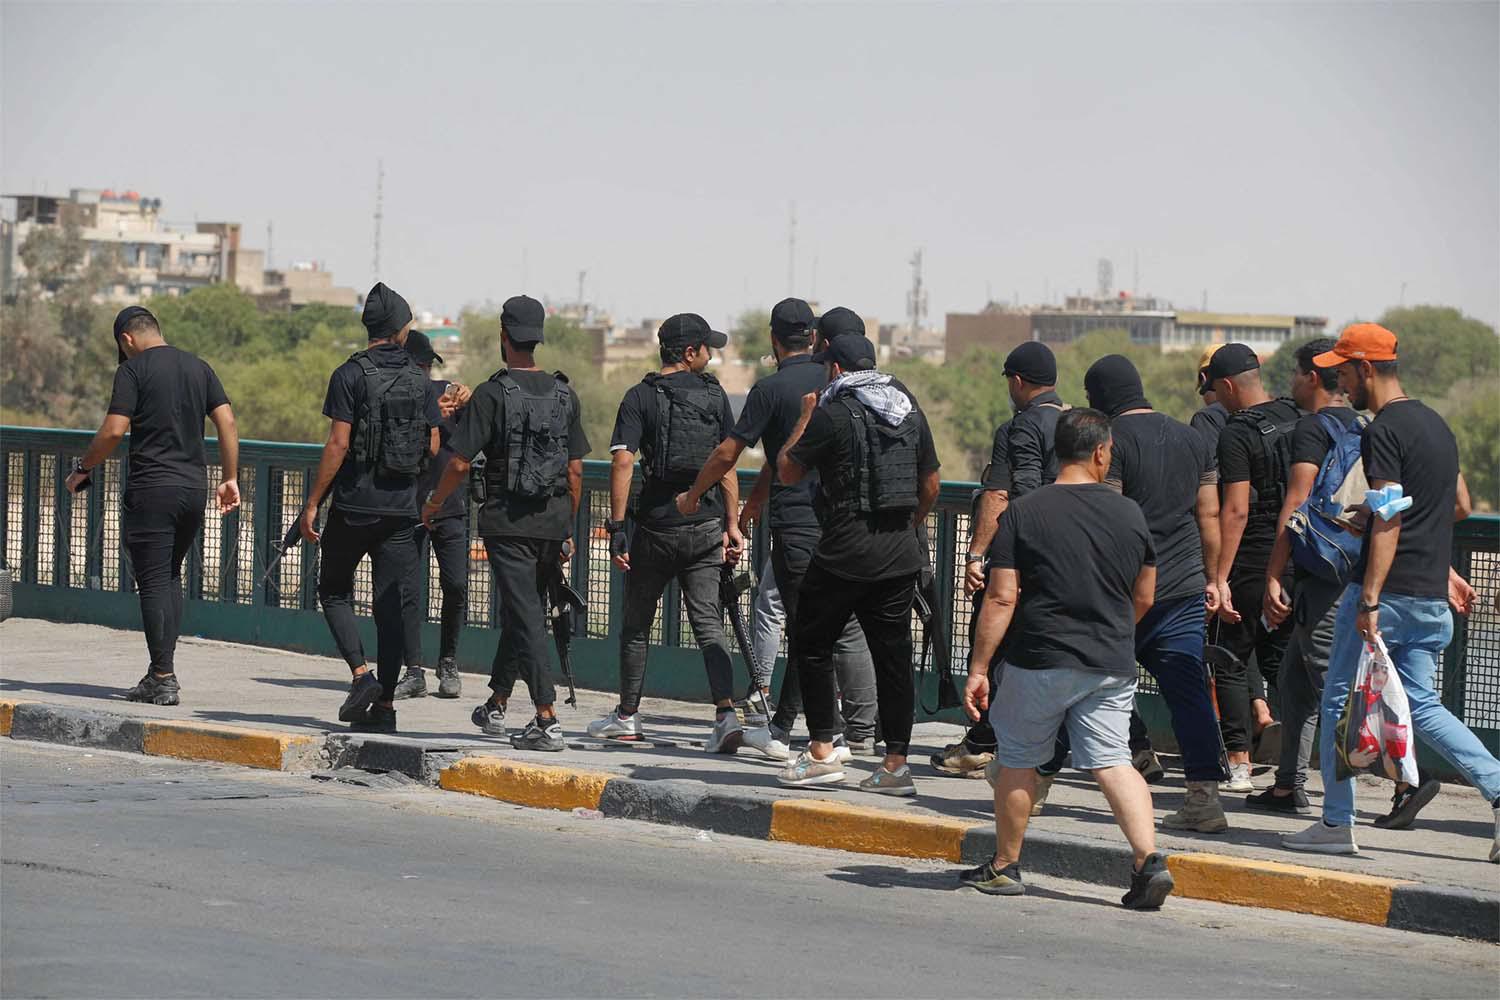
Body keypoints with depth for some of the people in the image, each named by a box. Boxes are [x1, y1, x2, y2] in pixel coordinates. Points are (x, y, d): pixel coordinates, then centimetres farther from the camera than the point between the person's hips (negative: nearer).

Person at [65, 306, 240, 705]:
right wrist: (230, 478, 10)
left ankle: (164, 680, -5)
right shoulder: (199, 367, 11)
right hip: (194, 486, 6)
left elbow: (114, 430, -12)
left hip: (151, 489, -6)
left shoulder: (133, 370, -6)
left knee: (154, 582, -3)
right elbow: (227, 421, 6)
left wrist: (83, 469, 1)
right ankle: (162, 670, 14)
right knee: (171, 576, 17)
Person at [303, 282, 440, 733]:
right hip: (402, 508, 4)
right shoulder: (419, 378, 5)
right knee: (391, 603, 5)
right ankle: (384, 704, 2)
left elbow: (338, 444, -13)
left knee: (335, 592, 12)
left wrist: (312, 502, -8)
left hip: (354, 505, -3)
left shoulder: (351, 374, -8)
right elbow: (433, 446, 7)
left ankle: (361, 674, -8)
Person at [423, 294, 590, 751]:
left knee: (526, 616, -6)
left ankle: (547, 720, -14)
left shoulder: (492, 395, -9)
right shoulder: (564, 395, 7)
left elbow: (460, 463, -10)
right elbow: (575, 470, 8)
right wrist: (569, 531, 15)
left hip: (507, 522, -5)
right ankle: (496, 705, 31)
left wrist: (434, 504, 8)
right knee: (522, 613, 19)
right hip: (552, 522, 5)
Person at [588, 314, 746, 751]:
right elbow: (727, 466, 1)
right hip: (706, 526, 2)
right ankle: (726, 714, -15)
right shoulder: (714, 395, 4)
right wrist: (732, 525, 6)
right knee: (709, 624, 1)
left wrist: (617, 526, -11)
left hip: (656, 526, -2)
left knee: (636, 624, 14)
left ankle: (627, 716, 23)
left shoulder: (640, 396, -3)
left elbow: (623, 462, -12)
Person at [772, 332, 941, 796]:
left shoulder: (833, 414, -9)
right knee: (893, 654, 7)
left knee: (811, 645, 8)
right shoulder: (911, 413, 10)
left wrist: (805, 415, 11)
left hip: (845, 552, -5)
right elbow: (930, 487, 16)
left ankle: (822, 752, 5)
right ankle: (896, 763, 5)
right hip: (900, 555, 6)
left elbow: (787, 472, 0)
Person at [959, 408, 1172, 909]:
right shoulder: (1129, 513, 5)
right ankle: (1149, 859, -15)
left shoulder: (1022, 514, -6)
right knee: (1112, 760, 3)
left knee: (1017, 759, 13)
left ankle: (1005, 867, 22)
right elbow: (1144, 598, 14)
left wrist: (978, 669, -5)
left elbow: (1001, 598, -9)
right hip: (1113, 666, 3)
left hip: (1041, 661, -3)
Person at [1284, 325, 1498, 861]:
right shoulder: (1435, 423, 14)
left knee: (1340, 701, 3)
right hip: (1431, 596, 8)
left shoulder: (1384, 431, -14)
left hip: (1388, 590, -8)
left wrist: (1370, 601, -23)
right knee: (1422, 706, 12)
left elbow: (1389, 520, -20)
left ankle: (1337, 822, 6)